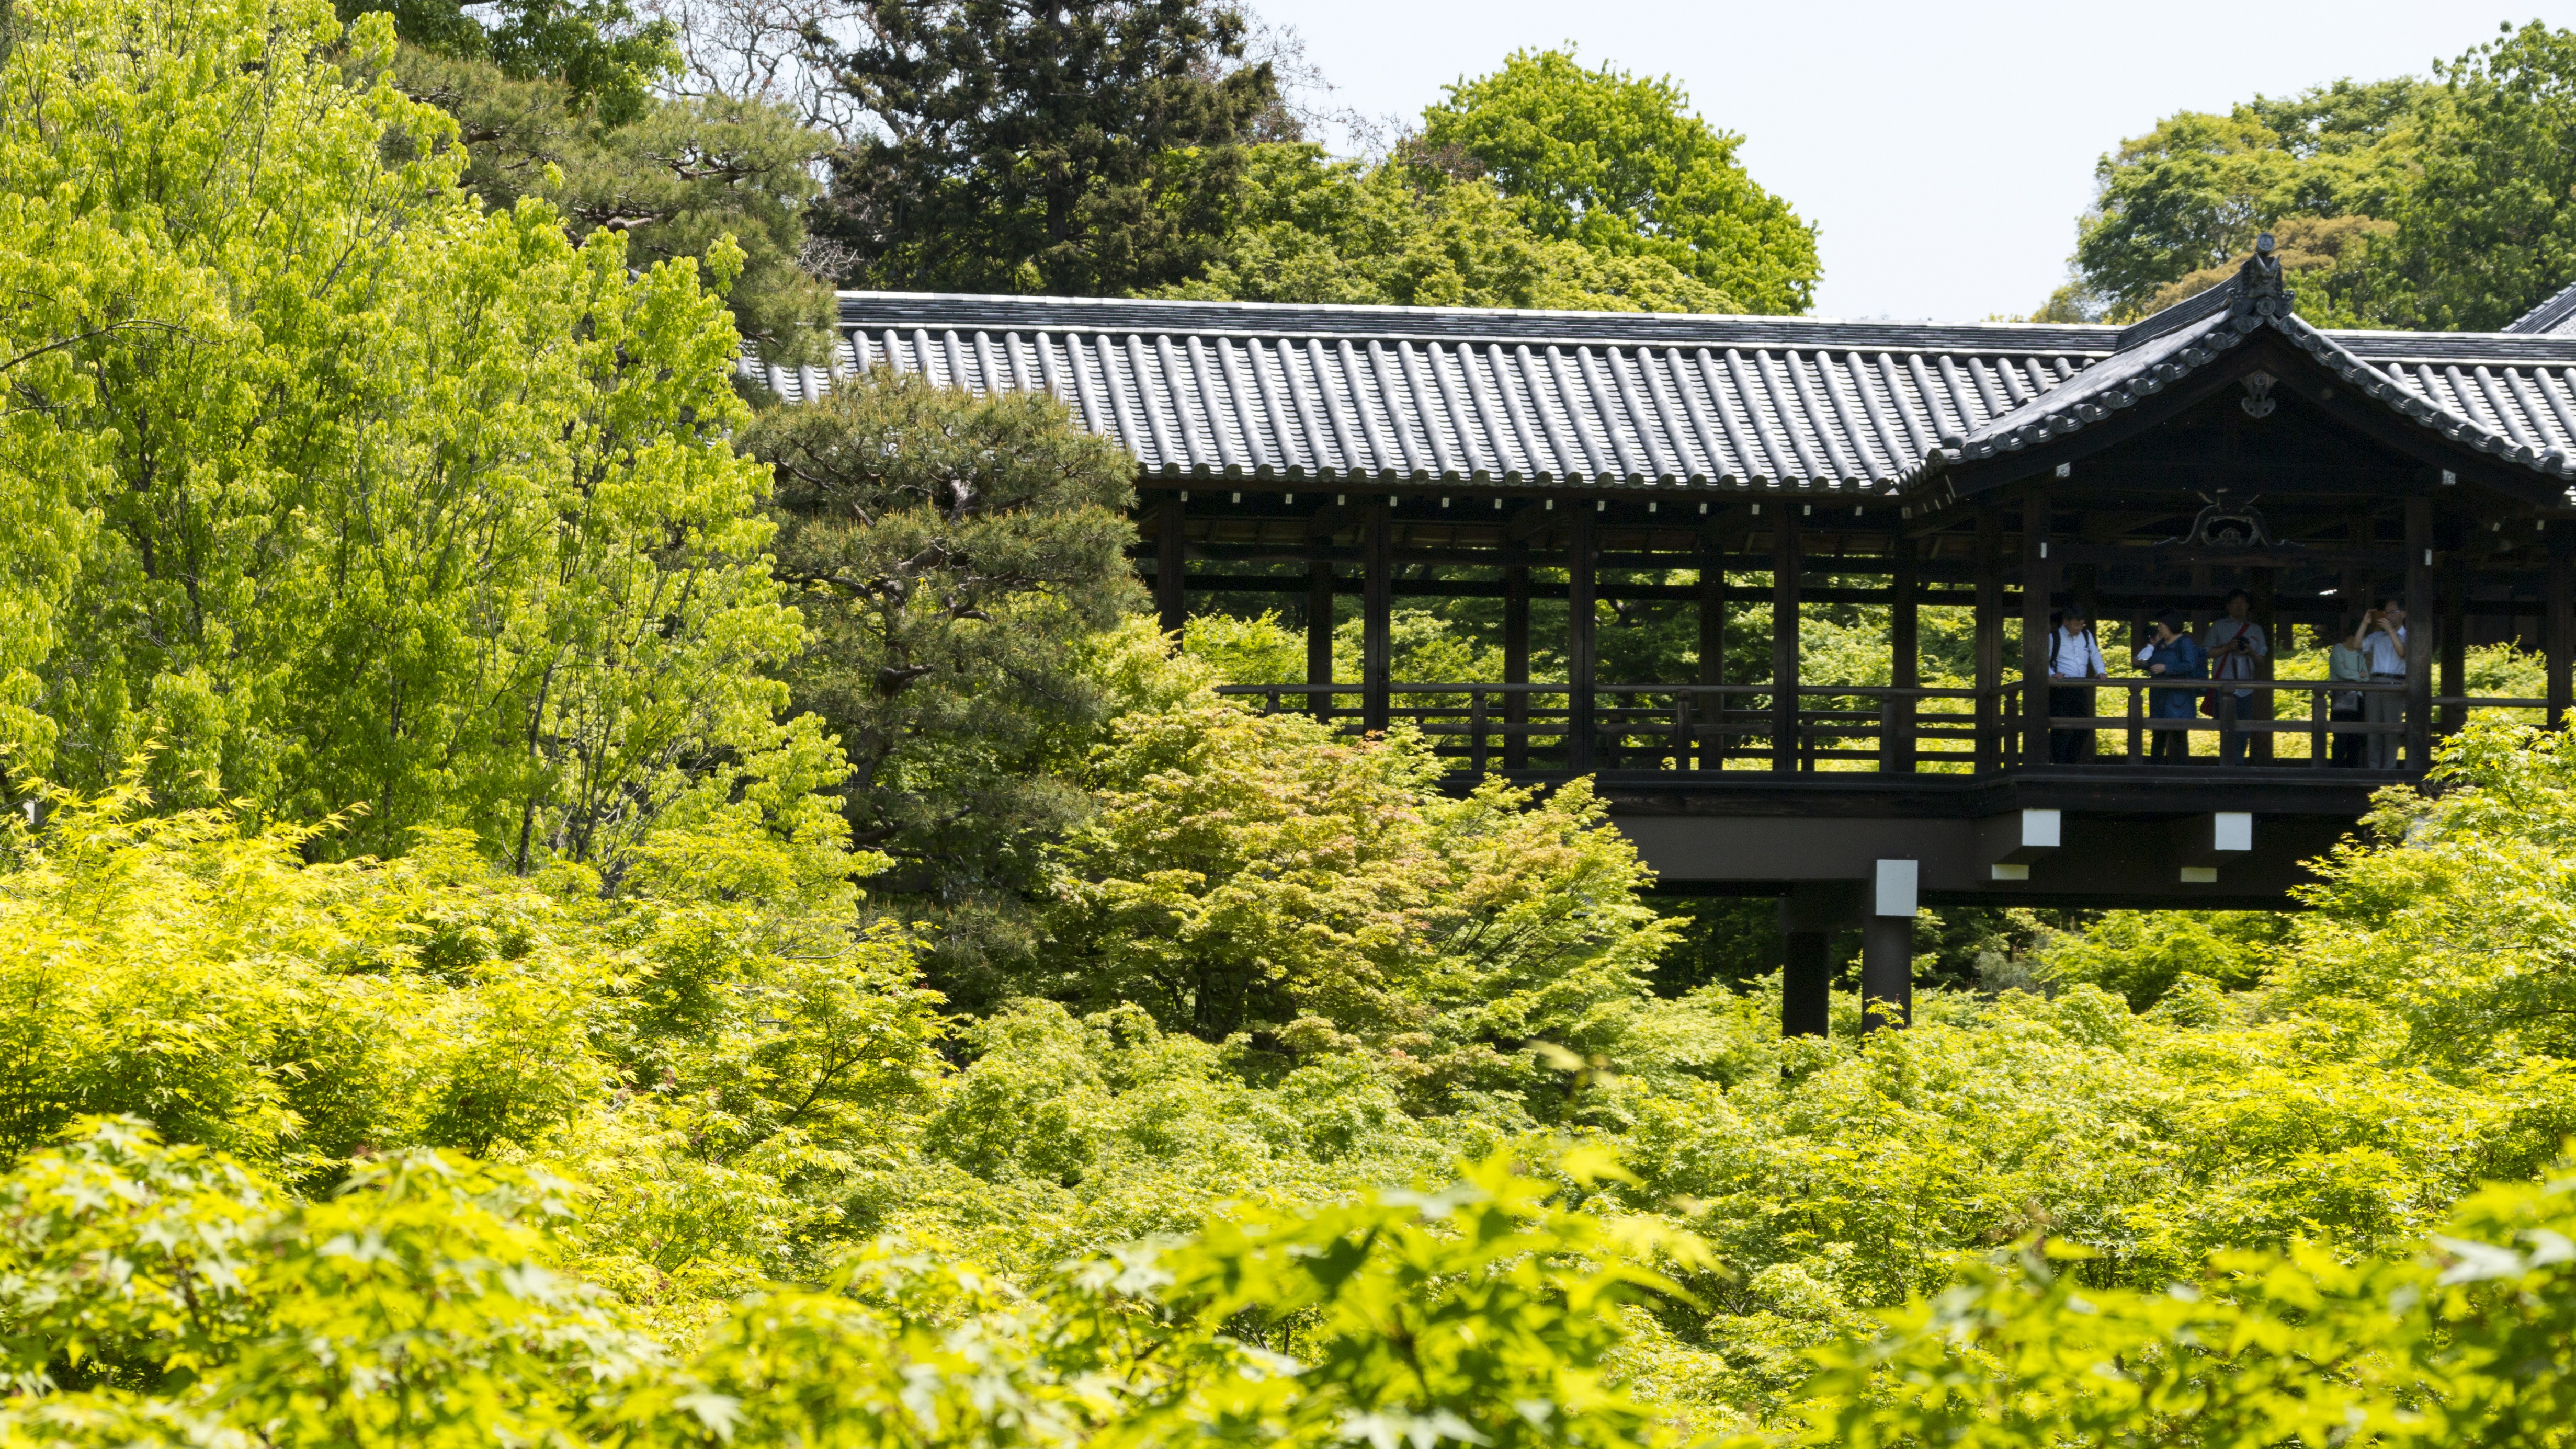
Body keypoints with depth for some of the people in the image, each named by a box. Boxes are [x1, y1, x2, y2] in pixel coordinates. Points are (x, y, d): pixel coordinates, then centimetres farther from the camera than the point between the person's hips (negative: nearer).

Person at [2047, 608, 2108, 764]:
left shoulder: (2086, 635, 15)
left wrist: (2101, 671, -3)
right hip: (2060, 689, -6)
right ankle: (2059, 764, -5)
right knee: (2061, 728, -9)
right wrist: (2051, 675, -20)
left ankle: (2071, 763, 17)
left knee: (2083, 729, 6)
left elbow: (2095, 654, 16)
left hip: (2080, 688, 6)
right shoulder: (2054, 637, -1)